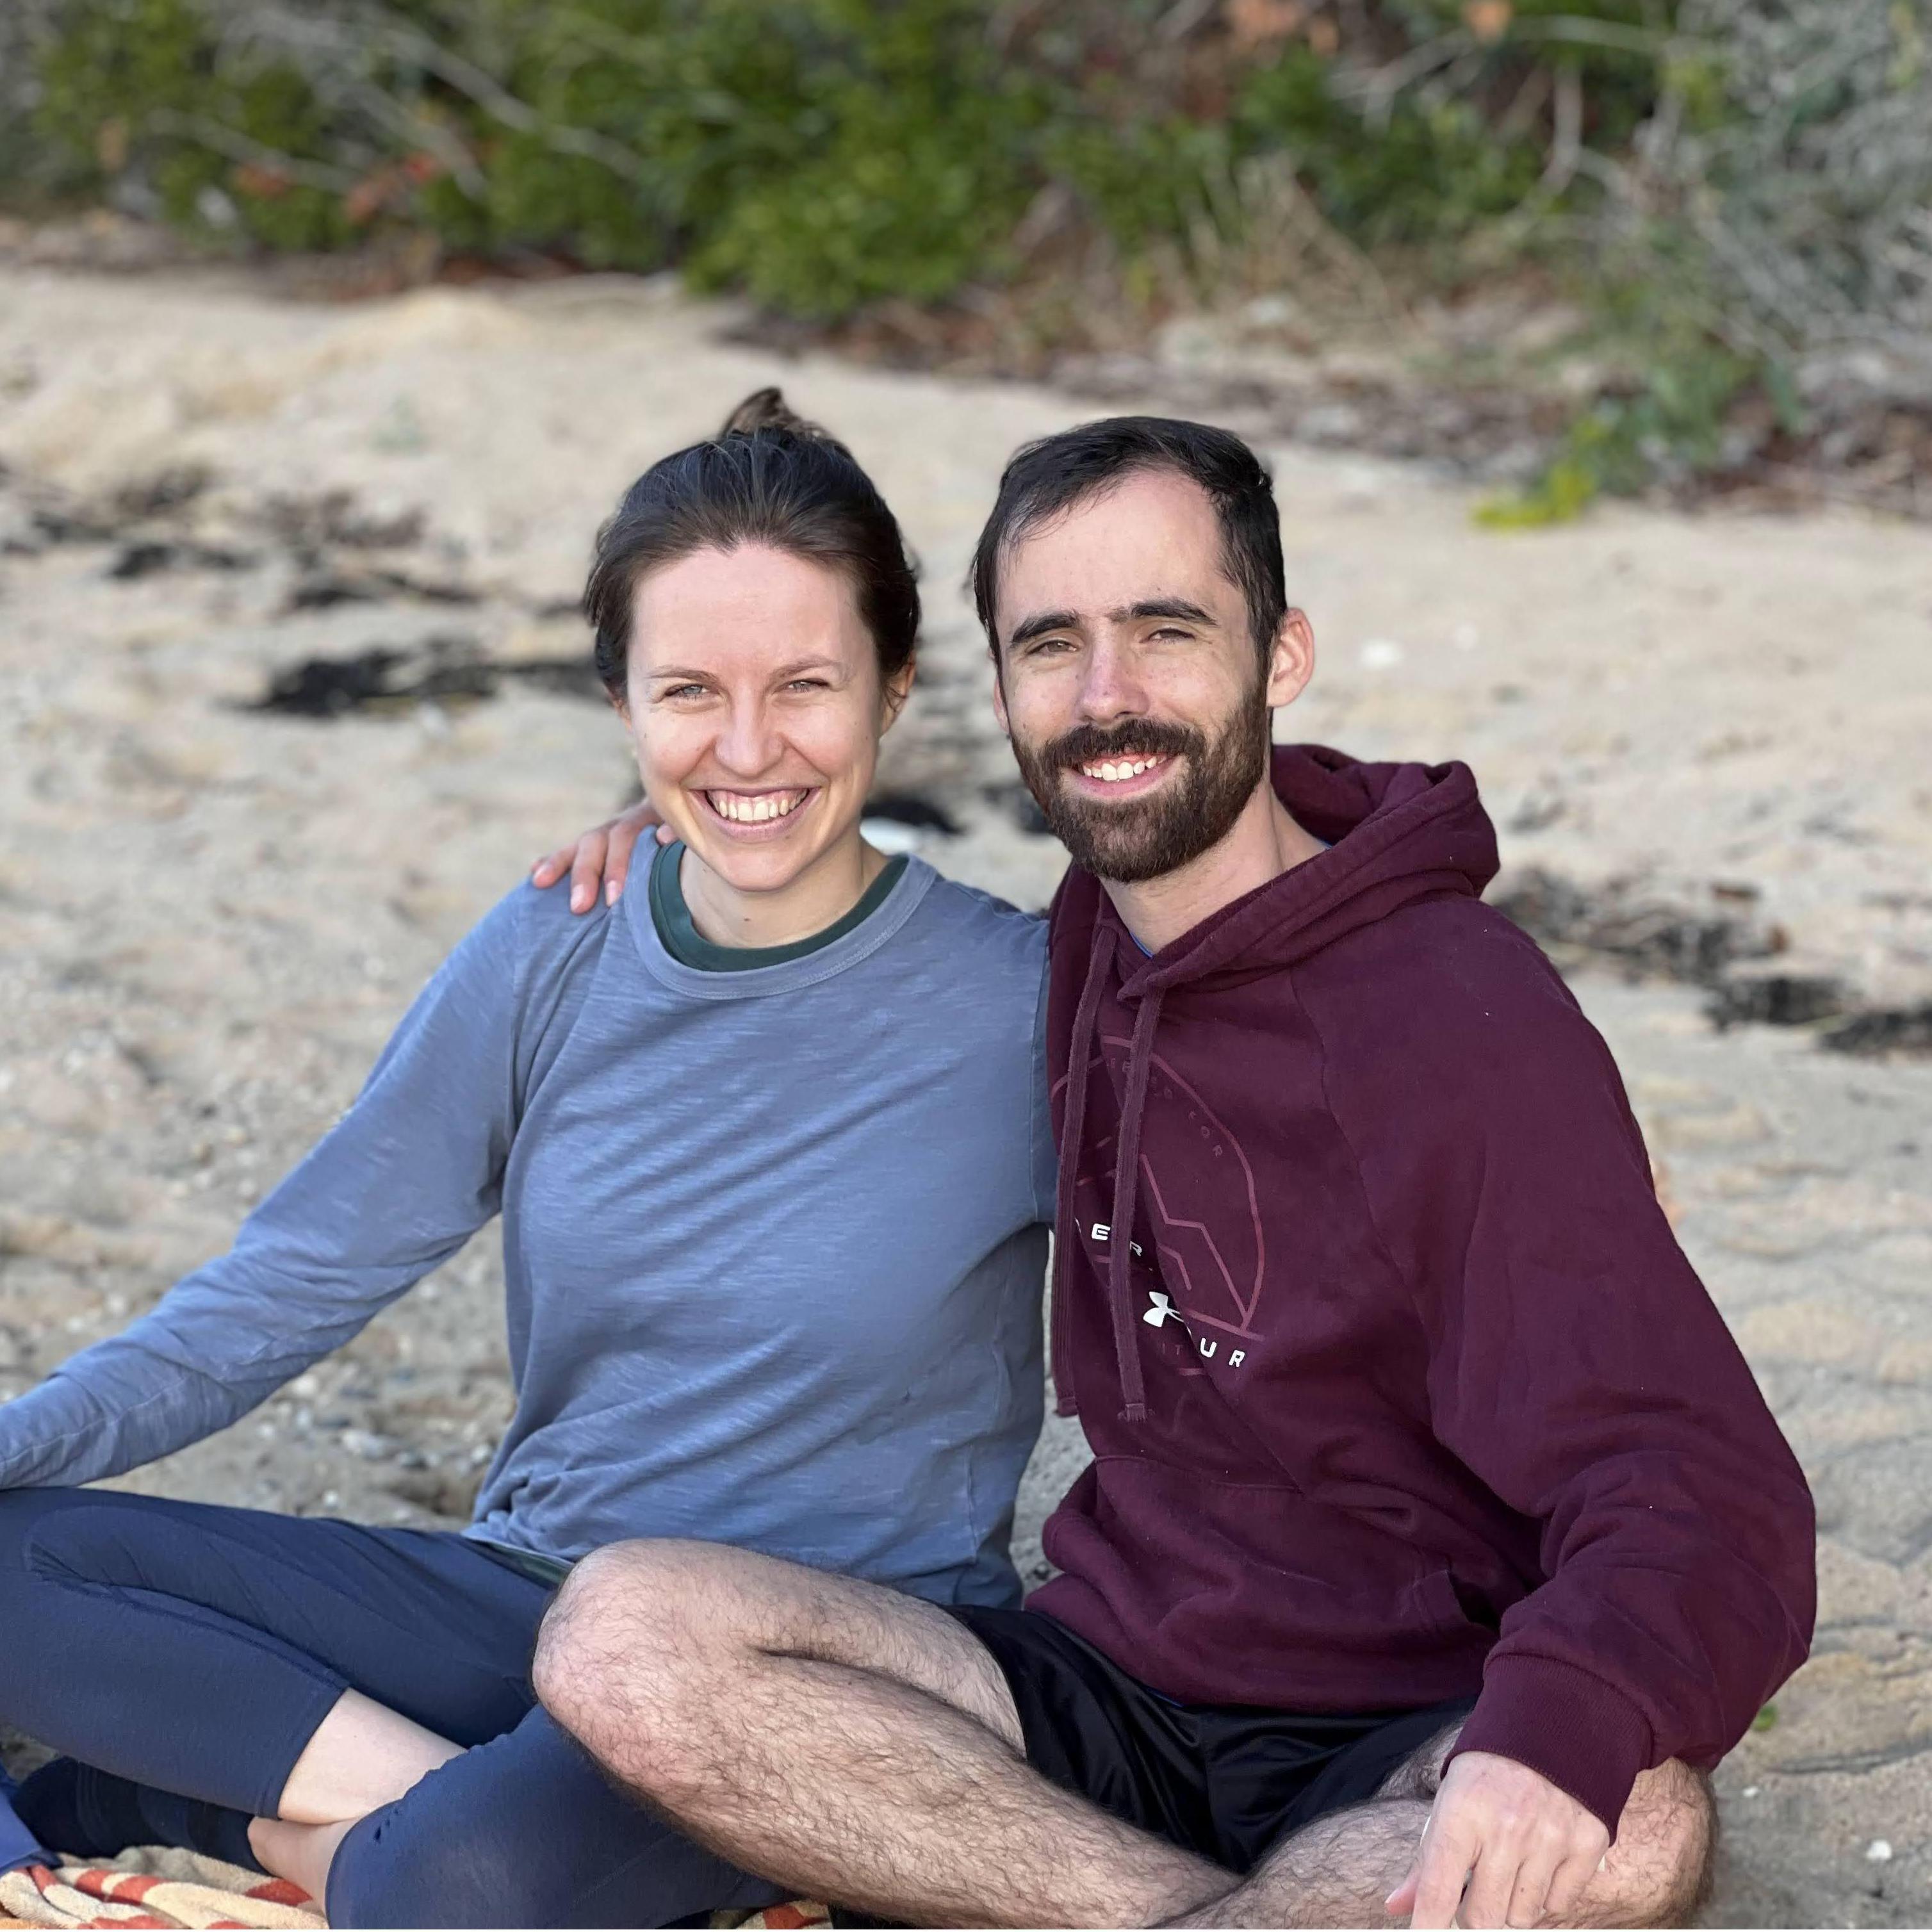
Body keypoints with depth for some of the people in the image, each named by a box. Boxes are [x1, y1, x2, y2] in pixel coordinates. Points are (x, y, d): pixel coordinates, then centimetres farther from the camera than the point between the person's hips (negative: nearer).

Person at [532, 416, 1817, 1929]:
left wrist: (1555, 1730, -44)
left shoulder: (1465, 1030, -14)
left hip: (1397, 1754, -5)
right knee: (621, 1638, -21)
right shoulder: (1090, 943, 8)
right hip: (1107, 1692, 6)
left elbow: (1709, 1511, -21)